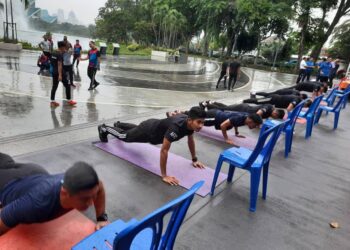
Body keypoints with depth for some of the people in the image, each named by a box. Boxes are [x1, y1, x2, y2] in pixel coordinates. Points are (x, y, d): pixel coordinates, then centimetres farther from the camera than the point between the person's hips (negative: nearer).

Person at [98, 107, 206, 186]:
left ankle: (119, 124, 69)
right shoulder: (176, 127, -48)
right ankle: (103, 129, 49)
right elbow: (164, 151, -46)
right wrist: (164, 175, -42)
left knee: (134, 129, 38)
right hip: (147, 131, -7)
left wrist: (194, 160, 4)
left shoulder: (190, 123, -22)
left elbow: (191, 140, -1)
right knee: (124, 136, 22)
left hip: (155, 125, 7)